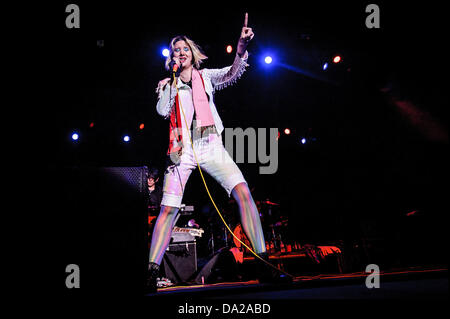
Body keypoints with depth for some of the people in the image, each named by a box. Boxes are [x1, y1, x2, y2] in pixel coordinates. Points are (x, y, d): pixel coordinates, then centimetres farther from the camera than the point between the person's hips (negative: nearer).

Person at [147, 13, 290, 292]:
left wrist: (242, 47, -21)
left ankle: (264, 266, -21)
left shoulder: (206, 77, 15)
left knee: (243, 191, -18)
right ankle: (152, 272, -6)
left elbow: (233, 73, -3)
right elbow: (162, 111, -1)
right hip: (183, 149, 0)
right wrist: (174, 81, 2)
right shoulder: (167, 85, 15)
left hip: (211, 146, 0)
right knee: (169, 209, -10)